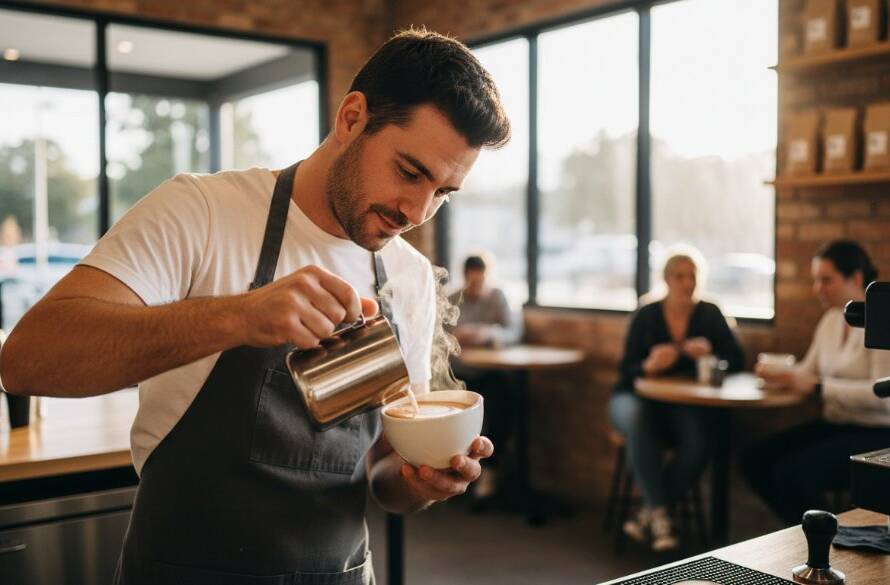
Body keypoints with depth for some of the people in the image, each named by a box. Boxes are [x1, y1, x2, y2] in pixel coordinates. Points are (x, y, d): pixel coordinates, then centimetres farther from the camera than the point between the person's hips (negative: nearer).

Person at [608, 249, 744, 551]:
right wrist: (648, 366, -29)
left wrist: (709, 354, -24)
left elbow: (736, 360, -2)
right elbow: (626, 371, -5)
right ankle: (659, 514, -33)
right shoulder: (646, 316, -1)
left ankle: (647, 512, -16)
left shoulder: (709, 314, 4)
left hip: (686, 404, 1)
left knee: (699, 442, -32)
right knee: (638, 419, -38)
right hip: (638, 398, -1)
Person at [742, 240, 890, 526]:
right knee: (755, 460, -7)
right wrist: (779, 374, -6)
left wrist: (820, 387, -24)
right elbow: (808, 371, 15)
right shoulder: (831, 320, 10)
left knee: (791, 472, -27)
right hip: (836, 425, 8)